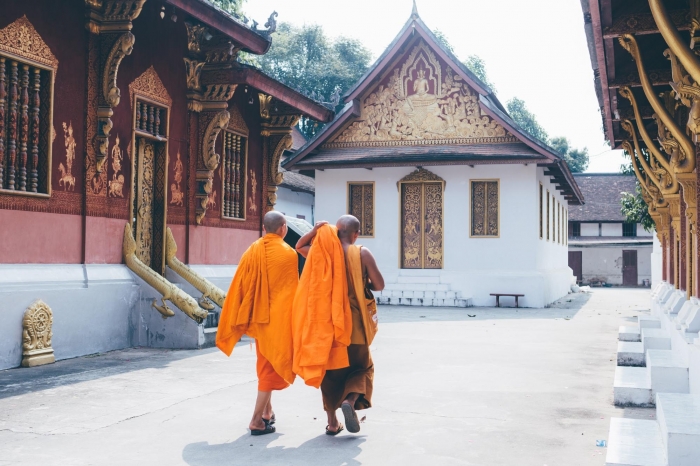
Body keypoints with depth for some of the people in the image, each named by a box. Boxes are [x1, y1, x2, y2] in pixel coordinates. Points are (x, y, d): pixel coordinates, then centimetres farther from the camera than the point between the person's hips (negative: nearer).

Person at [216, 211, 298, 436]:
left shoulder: (252, 252, 1)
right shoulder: (288, 254, -12)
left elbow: (240, 287, 1)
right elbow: (292, 291, -10)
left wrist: (242, 321, 8)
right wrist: (294, 322, -1)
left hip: (258, 317, 5)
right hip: (279, 318, -5)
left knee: (265, 365, 21)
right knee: (272, 367, 1)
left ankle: (267, 411, 29)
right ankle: (257, 420, -4)